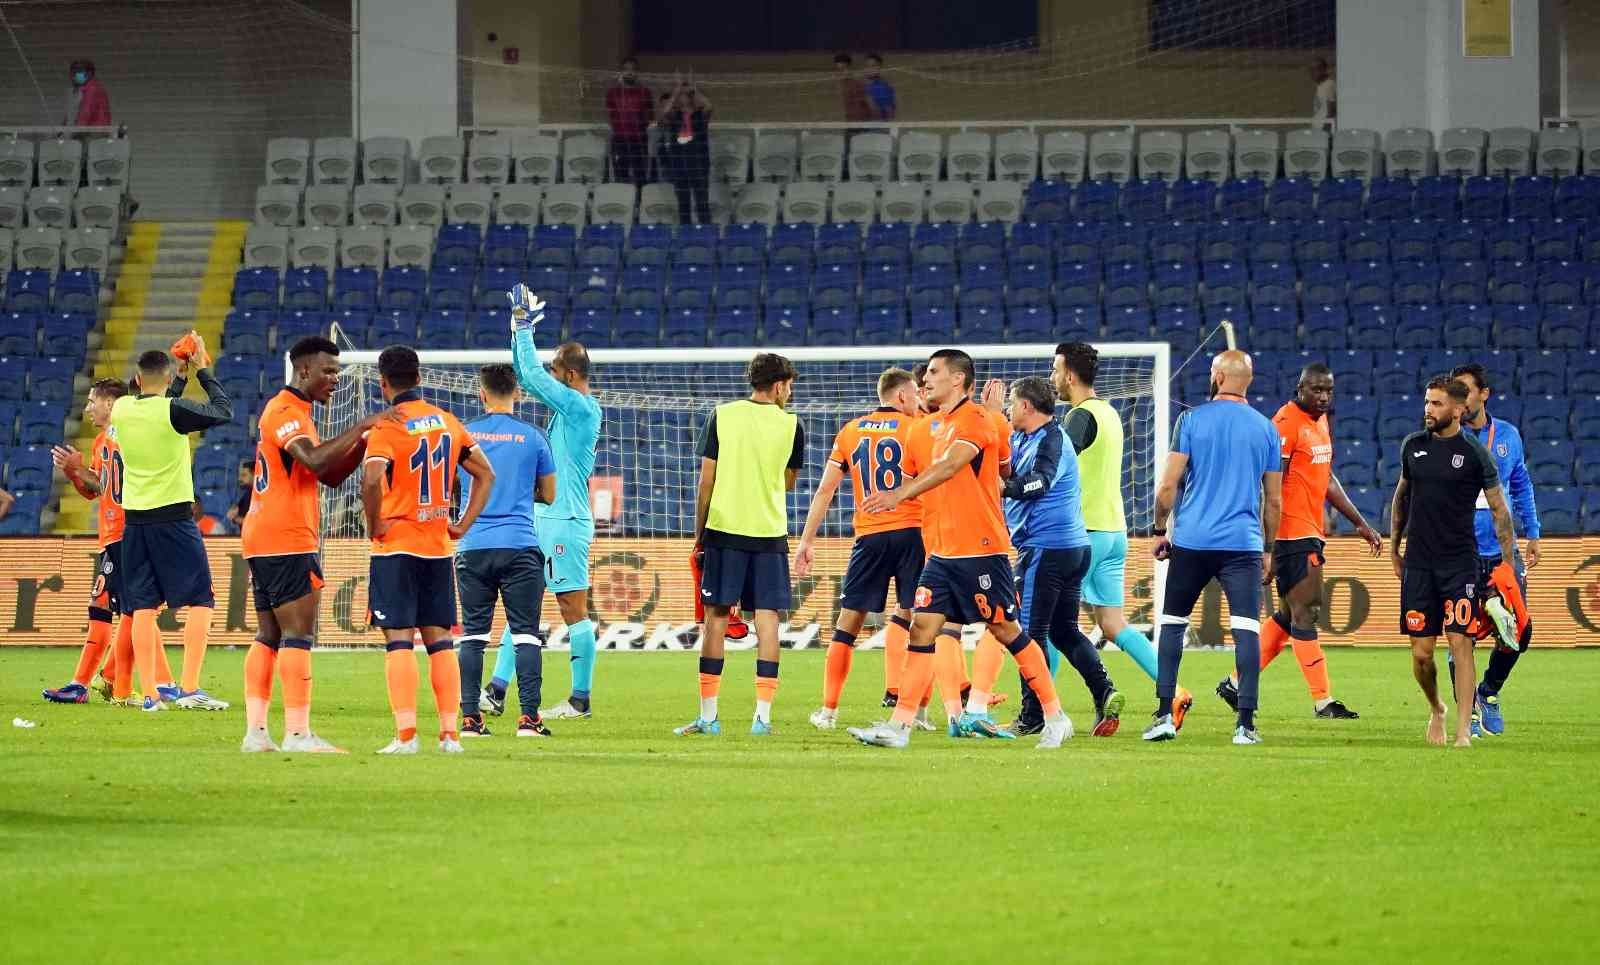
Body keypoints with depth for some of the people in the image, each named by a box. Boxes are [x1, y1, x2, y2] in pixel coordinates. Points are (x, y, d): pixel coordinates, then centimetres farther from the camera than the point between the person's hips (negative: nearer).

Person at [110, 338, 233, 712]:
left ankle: (149, 693, 3)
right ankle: (189, 688, -7)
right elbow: (223, 411, -3)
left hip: (134, 519, 5)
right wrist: (203, 370, 7)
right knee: (200, 601, 2)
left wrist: (183, 374, 26)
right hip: (173, 517, -5)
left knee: (143, 608, 6)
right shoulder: (172, 411, -13)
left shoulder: (122, 409, 3)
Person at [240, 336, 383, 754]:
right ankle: (297, 733, -15)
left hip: (261, 541, 11)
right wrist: (361, 427, -24)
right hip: (287, 542, -11)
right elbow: (316, 461, -28)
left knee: (269, 637, 9)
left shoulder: (292, 410, 22)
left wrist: (361, 444, 4)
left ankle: (255, 732, 7)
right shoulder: (286, 410, -11)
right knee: (298, 634, -11)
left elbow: (329, 476, 19)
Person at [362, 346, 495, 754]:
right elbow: (486, 475, 15)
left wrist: (374, 526, -13)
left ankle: (405, 735, -11)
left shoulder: (388, 427, -11)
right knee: (439, 639, 10)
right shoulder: (447, 422, 9)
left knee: (399, 640, -5)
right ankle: (450, 733, 7)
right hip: (438, 547, 5)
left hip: (396, 546, -5)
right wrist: (463, 524, 12)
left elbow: (371, 479, -28)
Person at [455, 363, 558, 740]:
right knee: (526, 634, 0)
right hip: (520, 546, -1)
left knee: (473, 634, 6)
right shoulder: (532, 437, 2)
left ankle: (470, 718, 1)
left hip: (473, 548, 1)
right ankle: (528, 716, -7)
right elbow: (549, 496, 11)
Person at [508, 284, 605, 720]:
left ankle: (581, 700, -2)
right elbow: (529, 376, 22)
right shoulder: (569, 405, 13)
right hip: (544, 518, 10)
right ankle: (498, 692, 12)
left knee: (574, 609, -5)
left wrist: (525, 328, -7)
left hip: (565, 521, -10)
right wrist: (518, 328, 16)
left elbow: (532, 375, -17)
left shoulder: (581, 406, -14)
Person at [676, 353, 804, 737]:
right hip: (770, 532, 0)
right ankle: (762, 716, -2)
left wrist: (699, 533, 8)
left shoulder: (721, 416, 1)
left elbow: (706, 480, 0)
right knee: (767, 619, 3)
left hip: (724, 530, 0)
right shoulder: (791, 425, 1)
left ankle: (708, 715, 2)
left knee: (716, 618, 4)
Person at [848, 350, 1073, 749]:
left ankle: (1055, 717, 12)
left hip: (980, 550, -8)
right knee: (921, 629, -1)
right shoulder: (941, 426, 16)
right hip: (942, 552, 8)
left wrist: (901, 493, -39)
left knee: (1007, 631, 0)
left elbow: (949, 466, -28)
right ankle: (898, 726, -5)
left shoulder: (974, 419, -12)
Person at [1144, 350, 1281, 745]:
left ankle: (1164, 716, 6)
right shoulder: (1266, 429, 7)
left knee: (1173, 623, 11)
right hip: (1244, 543, 1)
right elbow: (1274, 500, 11)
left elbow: (1168, 485, -3)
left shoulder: (1192, 420, 0)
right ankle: (1245, 723, -11)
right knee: (1246, 628, -3)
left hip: (1192, 540, -1)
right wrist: (1268, 548, 20)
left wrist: (1159, 530, 9)